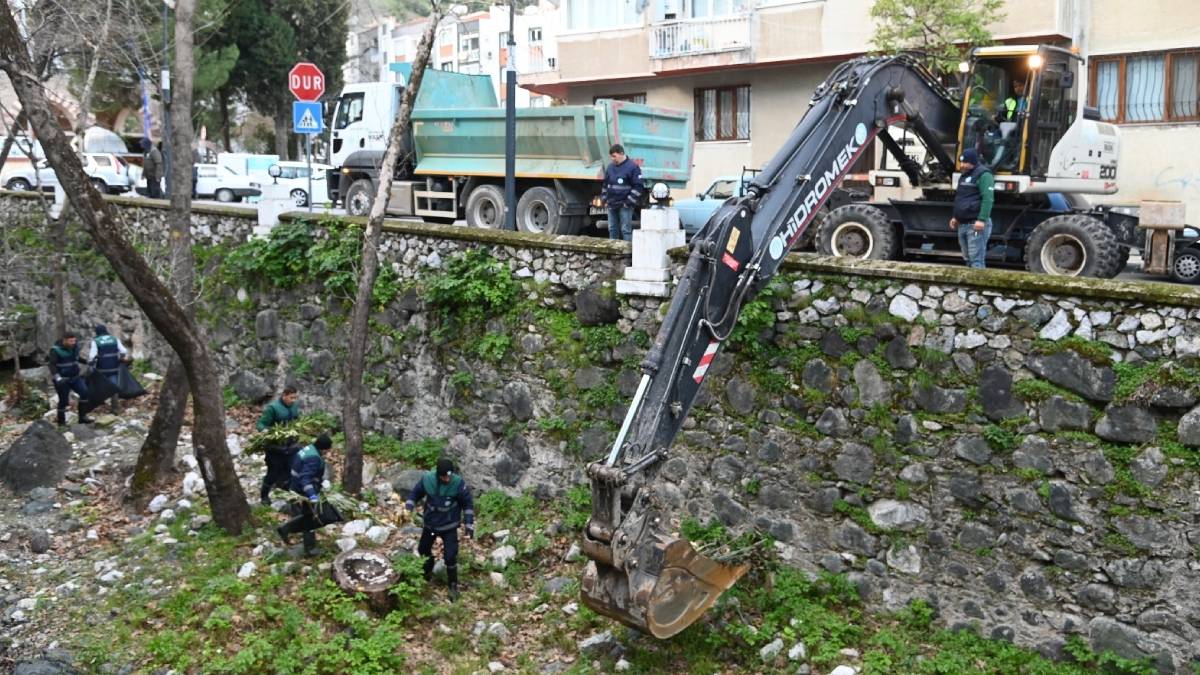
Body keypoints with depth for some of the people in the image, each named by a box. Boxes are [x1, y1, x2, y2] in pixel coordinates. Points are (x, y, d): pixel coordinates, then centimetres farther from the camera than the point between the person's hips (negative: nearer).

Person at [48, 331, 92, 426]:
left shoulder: (75, 346, 3)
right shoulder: (55, 350, -15)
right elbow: (52, 365, -21)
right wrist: (57, 377, -34)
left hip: (75, 377, 5)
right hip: (63, 379, -5)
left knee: (84, 392, -13)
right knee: (63, 400, 1)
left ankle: (82, 417, -3)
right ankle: (61, 422, 18)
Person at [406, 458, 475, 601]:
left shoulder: (458, 483, -24)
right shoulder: (427, 479, -19)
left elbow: (468, 504, -11)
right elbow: (415, 494, 1)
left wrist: (469, 525, -11)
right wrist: (408, 509, -11)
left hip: (449, 526, -3)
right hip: (429, 524, 3)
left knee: (450, 557, -6)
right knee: (423, 550, 20)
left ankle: (453, 586, 15)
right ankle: (427, 575, 47)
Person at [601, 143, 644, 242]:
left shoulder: (633, 167, -7)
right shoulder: (610, 167, 12)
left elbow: (638, 186, -10)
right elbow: (605, 185, 21)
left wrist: (629, 202, -13)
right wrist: (604, 200, 12)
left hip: (625, 205, -6)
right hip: (611, 205, 6)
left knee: (626, 230, -6)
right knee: (612, 229, 11)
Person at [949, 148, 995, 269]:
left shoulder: (983, 175, -10)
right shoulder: (965, 176, 20)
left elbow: (988, 199, -20)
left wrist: (982, 220, -27)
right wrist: (956, 217, 25)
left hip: (976, 224, -9)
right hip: (963, 224, 9)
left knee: (976, 259, -11)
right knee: (967, 259, 12)